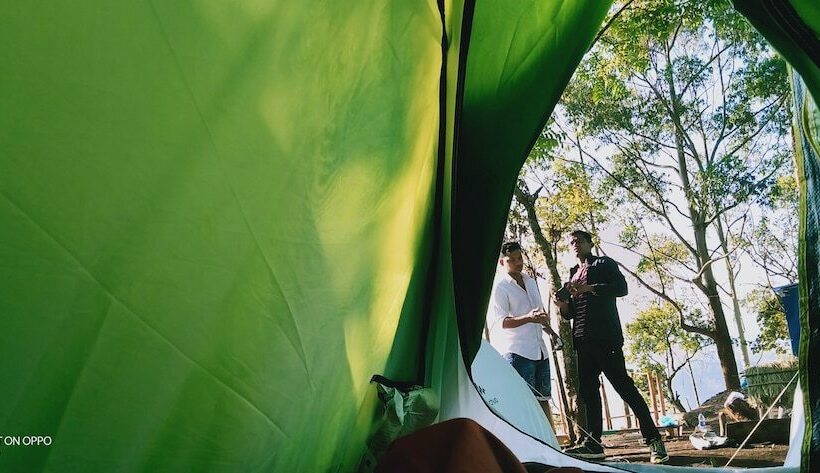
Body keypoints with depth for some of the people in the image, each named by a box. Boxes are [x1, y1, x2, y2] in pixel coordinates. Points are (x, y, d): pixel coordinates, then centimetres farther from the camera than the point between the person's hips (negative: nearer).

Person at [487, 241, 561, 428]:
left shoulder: (530, 281, 15)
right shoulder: (500, 286, -8)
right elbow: (500, 321, -17)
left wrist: (551, 332, 27)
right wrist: (528, 318, -29)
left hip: (539, 349, 7)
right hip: (517, 351, -7)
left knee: (543, 399, 10)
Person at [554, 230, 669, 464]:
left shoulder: (604, 264, 8)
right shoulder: (573, 275, 25)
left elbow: (622, 288, -10)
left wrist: (589, 288, -19)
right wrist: (562, 304, 1)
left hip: (605, 336, -7)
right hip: (583, 340, 7)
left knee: (623, 384, -10)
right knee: (587, 390, 3)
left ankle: (654, 439, -6)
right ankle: (593, 442, 7)